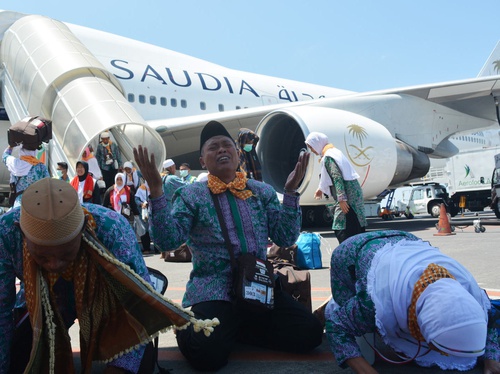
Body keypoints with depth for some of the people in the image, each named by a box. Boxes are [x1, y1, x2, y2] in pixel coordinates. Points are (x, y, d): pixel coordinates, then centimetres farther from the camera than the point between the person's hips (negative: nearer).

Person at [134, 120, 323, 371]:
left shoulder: (263, 191, 12)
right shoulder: (190, 195, 3)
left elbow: (286, 238, 5)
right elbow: (167, 241, -10)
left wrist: (291, 191, -4)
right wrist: (156, 190, -18)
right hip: (214, 292, -4)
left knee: (310, 332, -15)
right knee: (205, 351, -31)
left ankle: (237, 328, 7)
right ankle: (187, 328, 7)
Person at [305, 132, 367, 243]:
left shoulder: (328, 157, -12)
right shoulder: (334, 151, 18)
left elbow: (337, 178, -21)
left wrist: (341, 199, -24)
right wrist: (321, 189, 39)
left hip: (347, 195, -10)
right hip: (352, 193, 10)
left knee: (343, 231, -10)